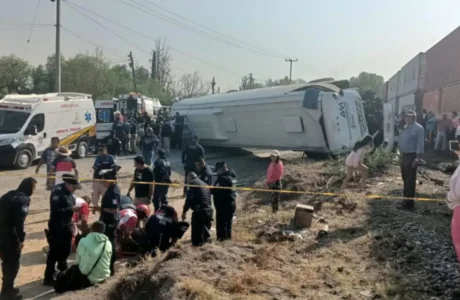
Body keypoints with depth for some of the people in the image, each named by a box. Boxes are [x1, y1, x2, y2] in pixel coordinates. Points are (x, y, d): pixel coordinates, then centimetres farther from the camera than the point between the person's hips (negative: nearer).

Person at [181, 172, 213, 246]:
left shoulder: (193, 183, 2)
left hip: (199, 211, -8)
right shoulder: (204, 184, 25)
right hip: (209, 210, 8)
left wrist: (184, 211, -6)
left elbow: (189, 198, -9)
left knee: (197, 231, -3)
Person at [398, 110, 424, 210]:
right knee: (405, 179, 17)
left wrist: (417, 158, -22)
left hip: (412, 156, -9)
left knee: (410, 180, -3)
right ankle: (406, 198, 30)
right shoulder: (406, 127, 12)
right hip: (404, 155, 9)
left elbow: (420, 144, -18)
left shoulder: (418, 128, -14)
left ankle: (409, 202, 3)